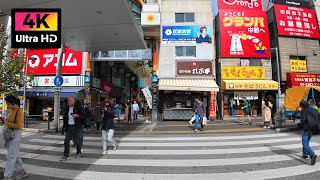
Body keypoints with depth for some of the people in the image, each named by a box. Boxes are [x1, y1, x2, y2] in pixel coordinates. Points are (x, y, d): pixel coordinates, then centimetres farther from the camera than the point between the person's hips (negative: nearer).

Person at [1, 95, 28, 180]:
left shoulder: (19, 111, -15)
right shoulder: (11, 110, 9)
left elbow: (19, 125, -19)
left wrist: (7, 123, -17)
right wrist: (5, 121, 0)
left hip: (16, 134, -9)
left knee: (11, 156, -3)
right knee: (15, 155, 16)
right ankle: (22, 172, 28)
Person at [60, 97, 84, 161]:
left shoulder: (78, 108, -8)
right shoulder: (67, 109, 8)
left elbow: (84, 116, -9)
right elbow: (65, 118, 15)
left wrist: (77, 115, -25)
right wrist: (64, 127, 13)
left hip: (76, 127, -4)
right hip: (69, 127, 4)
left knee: (77, 141, 7)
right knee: (66, 141, -1)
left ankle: (79, 152, 29)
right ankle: (66, 156, 5)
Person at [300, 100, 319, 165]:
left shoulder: (304, 111, -6)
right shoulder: (314, 110, 14)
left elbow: (303, 119, -17)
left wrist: (302, 126, -1)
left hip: (307, 128, -7)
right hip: (313, 129, 7)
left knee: (305, 143, -5)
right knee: (307, 141, 24)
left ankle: (312, 155, -24)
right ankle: (305, 154, 31)